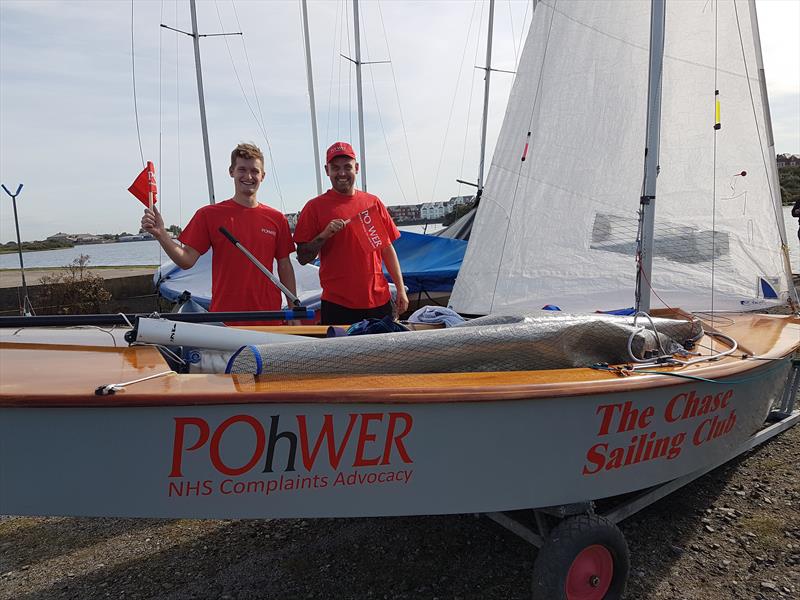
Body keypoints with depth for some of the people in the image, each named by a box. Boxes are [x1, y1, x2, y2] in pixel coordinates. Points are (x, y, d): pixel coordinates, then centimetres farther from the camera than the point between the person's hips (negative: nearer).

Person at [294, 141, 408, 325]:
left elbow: (388, 249, 13)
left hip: (379, 301, 3)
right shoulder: (315, 207, 1)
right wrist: (324, 235, -17)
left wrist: (400, 289, 9)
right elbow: (303, 258, -1)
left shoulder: (373, 202, 10)